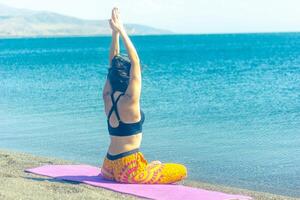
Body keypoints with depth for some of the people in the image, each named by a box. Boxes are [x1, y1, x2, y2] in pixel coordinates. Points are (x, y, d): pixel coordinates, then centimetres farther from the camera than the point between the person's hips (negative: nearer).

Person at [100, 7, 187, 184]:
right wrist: (121, 31, -17)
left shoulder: (108, 97, 0)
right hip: (128, 170, -8)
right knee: (182, 171, 3)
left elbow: (113, 63, 5)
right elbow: (135, 61, -19)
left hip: (109, 167, 8)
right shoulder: (130, 101, -19)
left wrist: (115, 32, 2)